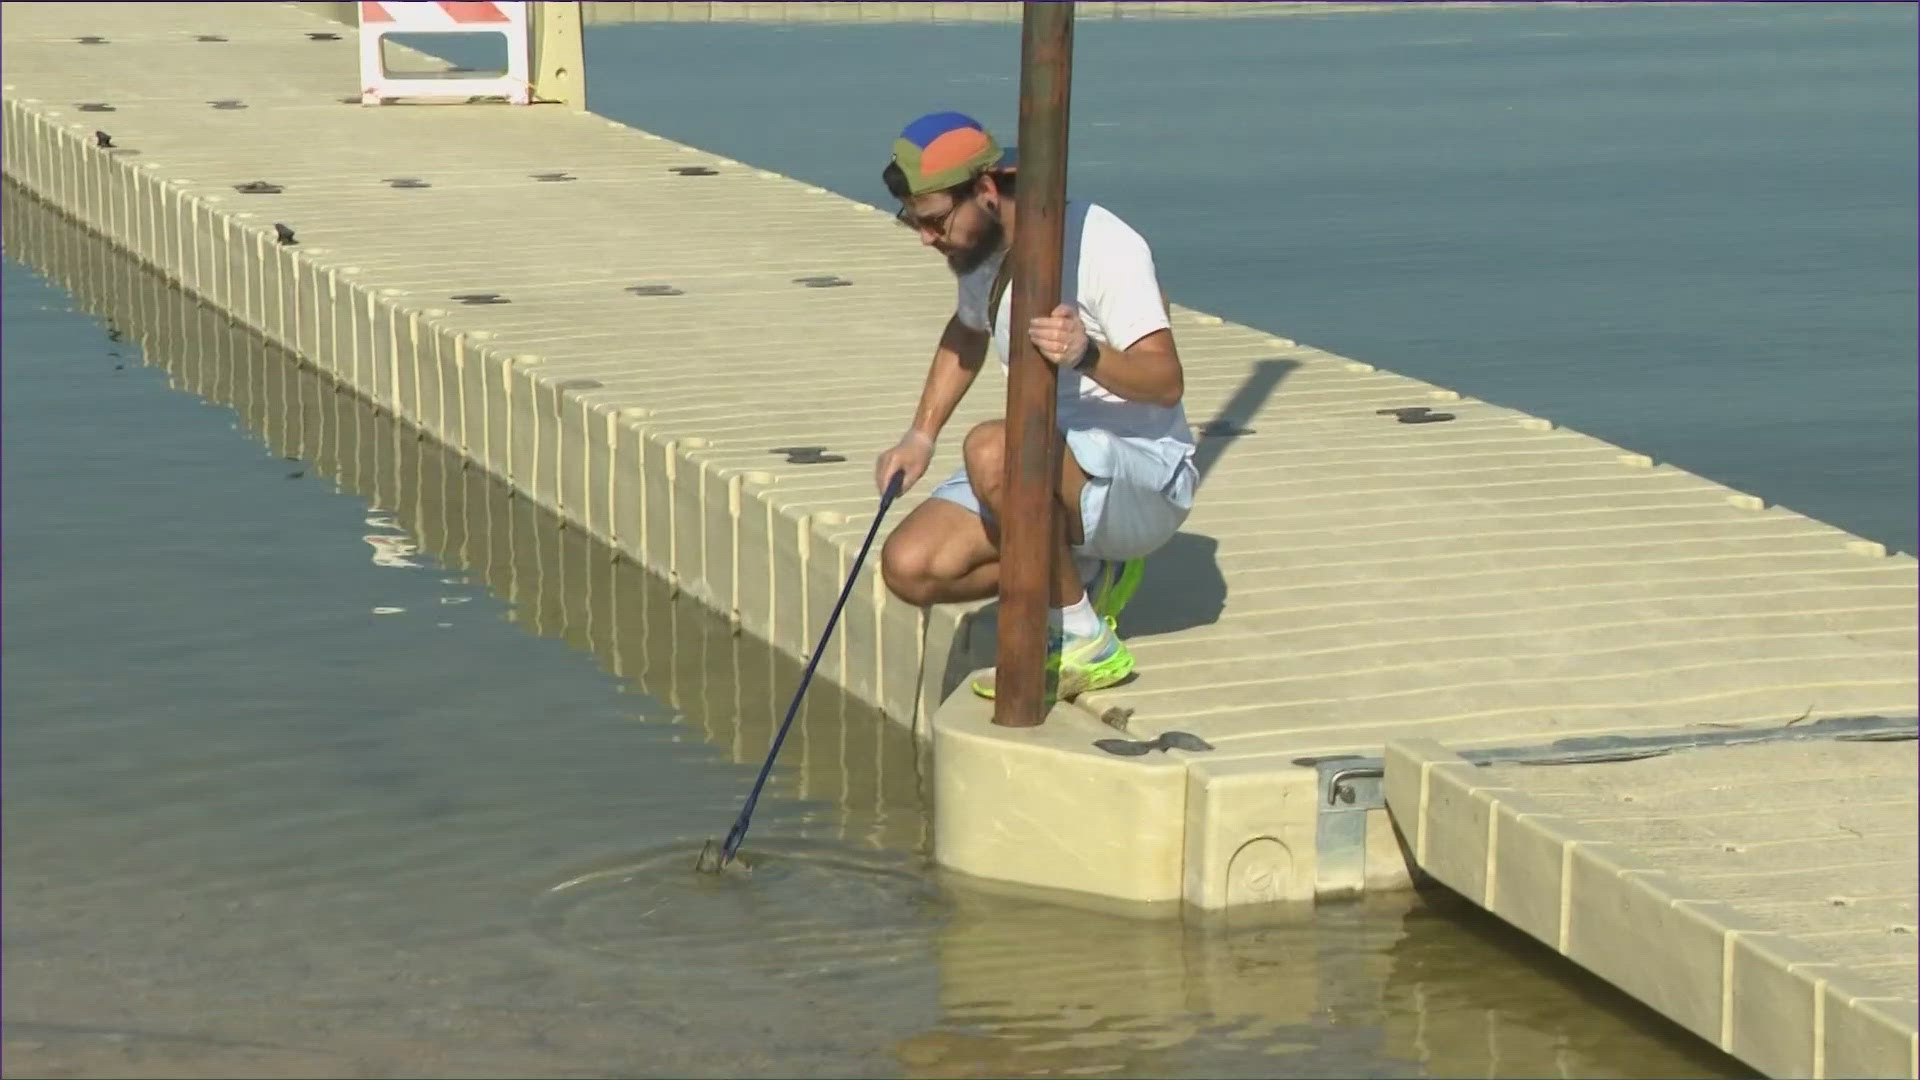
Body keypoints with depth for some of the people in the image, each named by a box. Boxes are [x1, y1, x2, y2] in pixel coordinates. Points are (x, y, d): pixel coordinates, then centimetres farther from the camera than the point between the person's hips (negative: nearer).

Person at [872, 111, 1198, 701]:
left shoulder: (1102, 245, -20)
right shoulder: (980, 247, 5)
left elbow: (1166, 381, -27)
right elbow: (966, 336, 28)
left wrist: (1088, 356, -46)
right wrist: (921, 436, 16)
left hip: (1145, 475, -8)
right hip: (1052, 466, 8)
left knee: (992, 450, -37)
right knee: (909, 567, -13)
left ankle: (1085, 646, -22)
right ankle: (1084, 574, 6)